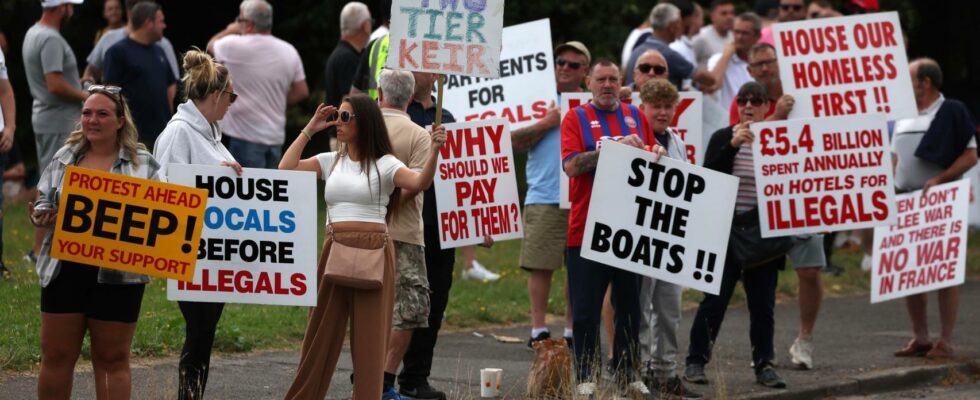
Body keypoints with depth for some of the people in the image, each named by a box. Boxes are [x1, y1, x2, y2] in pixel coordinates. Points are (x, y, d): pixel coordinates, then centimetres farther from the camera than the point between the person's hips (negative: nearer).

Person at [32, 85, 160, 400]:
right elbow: (43, 202, 15)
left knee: (112, 359, 6)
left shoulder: (143, 165, 1)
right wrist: (42, 216, -7)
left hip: (116, 275, -3)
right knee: (56, 356, 7)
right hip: (65, 269, 3)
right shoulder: (65, 158, 11)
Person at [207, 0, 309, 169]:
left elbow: (211, 45, 11)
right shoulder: (289, 51, 4)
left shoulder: (234, 46, -11)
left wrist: (230, 31, 28)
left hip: (246, 135, -6)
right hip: (276, 135, 6)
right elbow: (302, 92, 8)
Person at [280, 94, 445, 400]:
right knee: (322, 332, 8)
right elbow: (286, 170, 4)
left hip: (373, 253, -4)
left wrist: (434, 151, -34)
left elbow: (419, 182, -16)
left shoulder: (384, 165, 0)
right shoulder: (330, 162, 13)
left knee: (370, 333, -2)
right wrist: (310, 130, 6)